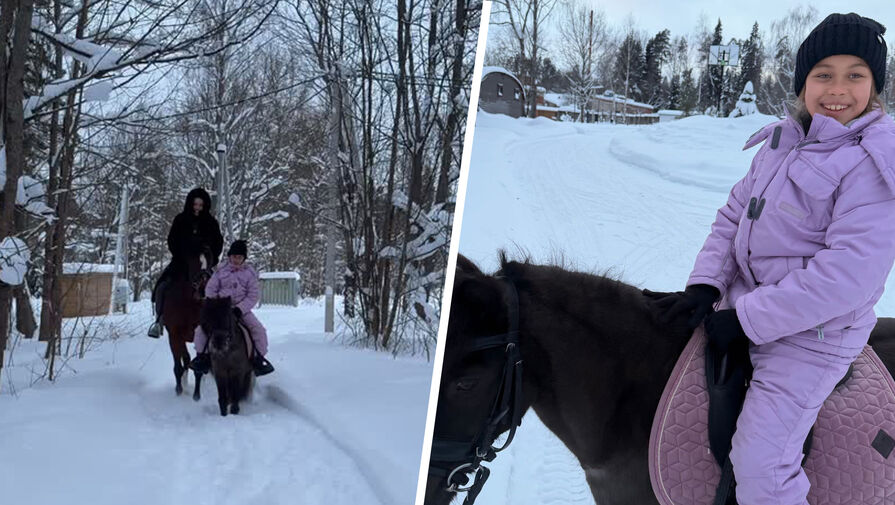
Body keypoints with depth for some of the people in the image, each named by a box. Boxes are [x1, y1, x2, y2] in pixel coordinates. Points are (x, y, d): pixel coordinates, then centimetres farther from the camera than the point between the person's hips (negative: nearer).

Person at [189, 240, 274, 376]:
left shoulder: (250, 272, -1)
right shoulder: (220, 271, 1)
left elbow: (253, 295, -4)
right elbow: (210, 290, 4)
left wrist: (240, 309, -17)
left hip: (241, 309, -1)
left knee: (258, 329, -20)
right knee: (201, 328, -17)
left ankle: (259, 358, -6)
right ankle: (201, 356, -2)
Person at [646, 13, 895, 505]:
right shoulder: (782, 142, 4)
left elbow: (849, 275, -26)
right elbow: (733, 216, 11)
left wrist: (746, 320, -22)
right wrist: (703, 285, -5)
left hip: (810, 336, -8)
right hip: (745, 305, 8)